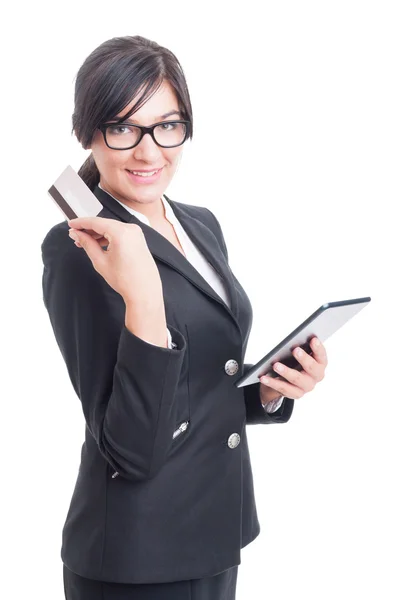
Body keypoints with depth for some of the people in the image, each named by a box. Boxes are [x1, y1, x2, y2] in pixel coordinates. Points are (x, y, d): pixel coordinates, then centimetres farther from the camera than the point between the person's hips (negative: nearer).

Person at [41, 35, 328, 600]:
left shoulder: (202, 225, 4)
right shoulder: (78, 249, -18)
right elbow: (134, 451, -23)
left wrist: (272, 388, -5)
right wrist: (142, 296, -33)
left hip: (219, 531, 7)